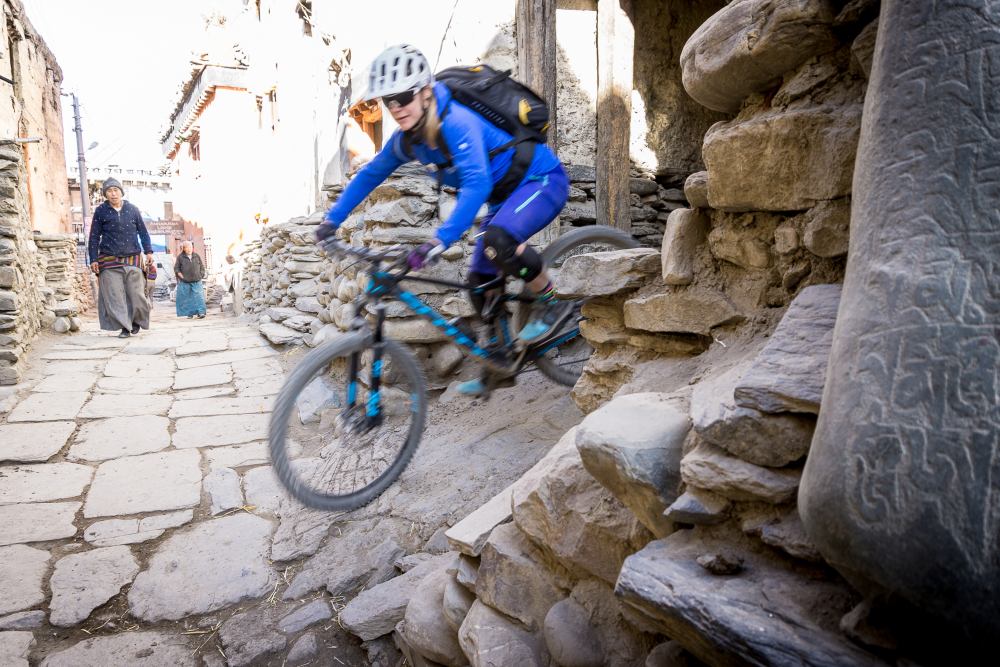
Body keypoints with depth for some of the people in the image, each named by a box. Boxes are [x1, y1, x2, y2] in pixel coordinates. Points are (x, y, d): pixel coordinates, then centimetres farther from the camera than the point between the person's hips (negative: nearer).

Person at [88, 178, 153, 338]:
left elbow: (143, 232, 13)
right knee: (115, 296, -5)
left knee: (136, 294, -1)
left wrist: (148, 251, 5)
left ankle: (137, 321, 21)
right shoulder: (101, 211, 4)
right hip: (109, 262, -1)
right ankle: (125, 327, 1)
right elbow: (94, 237, 6)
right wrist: (93, 259, 2)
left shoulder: (133, 209, 7)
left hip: (132, 260, 1)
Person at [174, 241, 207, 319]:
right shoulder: (180, 257, 4)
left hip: (196, 281, 1)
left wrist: (201, 275, 6)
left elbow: (202, 267, 16)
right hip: (185, 282, -1)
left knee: (199, 297, -9)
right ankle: (189, 313, 8)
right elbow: (176, 268, 6)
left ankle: (200, 312, -11)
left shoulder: (196, 256, 10)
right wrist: (181, 276, -7)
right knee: (187, 298, 2)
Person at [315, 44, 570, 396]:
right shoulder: (407, 139, -4)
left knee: (497, 241, -36)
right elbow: (369, 174, 10)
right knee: (480, 283, 4)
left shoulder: (457, 122, -30)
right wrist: (332, 219, 8)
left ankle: (553, 304, -12)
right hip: (506, 194, 8)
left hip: (543, 180, -8)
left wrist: (440, 240, -52)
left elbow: (477, 183, -43)